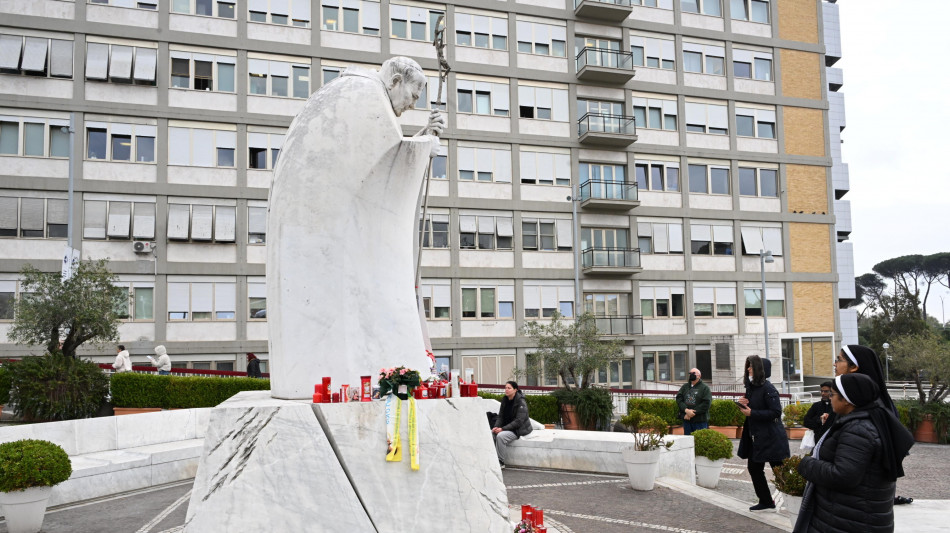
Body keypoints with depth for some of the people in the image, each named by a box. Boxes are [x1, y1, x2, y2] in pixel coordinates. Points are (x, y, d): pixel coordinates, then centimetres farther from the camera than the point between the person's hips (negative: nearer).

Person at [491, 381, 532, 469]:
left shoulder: (521, 402, -16)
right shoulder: (505, 400, 6)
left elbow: (519, 421, -22)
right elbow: (500, 416, 9)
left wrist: (503, 428, -25)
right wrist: (496, 426, -12)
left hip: (519, 429, -7)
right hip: (507, 427, 7)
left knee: (501, 436, -31)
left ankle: (501, 462, -19)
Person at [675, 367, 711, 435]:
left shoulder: (705, 388, 0)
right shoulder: (684, 387, 13)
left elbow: (706, 404, -10)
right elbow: (679, 399, 2)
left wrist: (693, 413, -15)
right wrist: (686, 410, -15)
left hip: (700, 420, -4)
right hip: (686, 419, 4)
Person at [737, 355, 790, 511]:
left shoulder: (768, 388, -17)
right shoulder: (750, 387, 9)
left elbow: (776, 412, -23)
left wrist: (751, 413, -22)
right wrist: (744, 404, -2)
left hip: (771, 437, -9)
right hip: (755, 436, 9)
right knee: (754, 469, 14)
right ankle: (766, 501, 28)